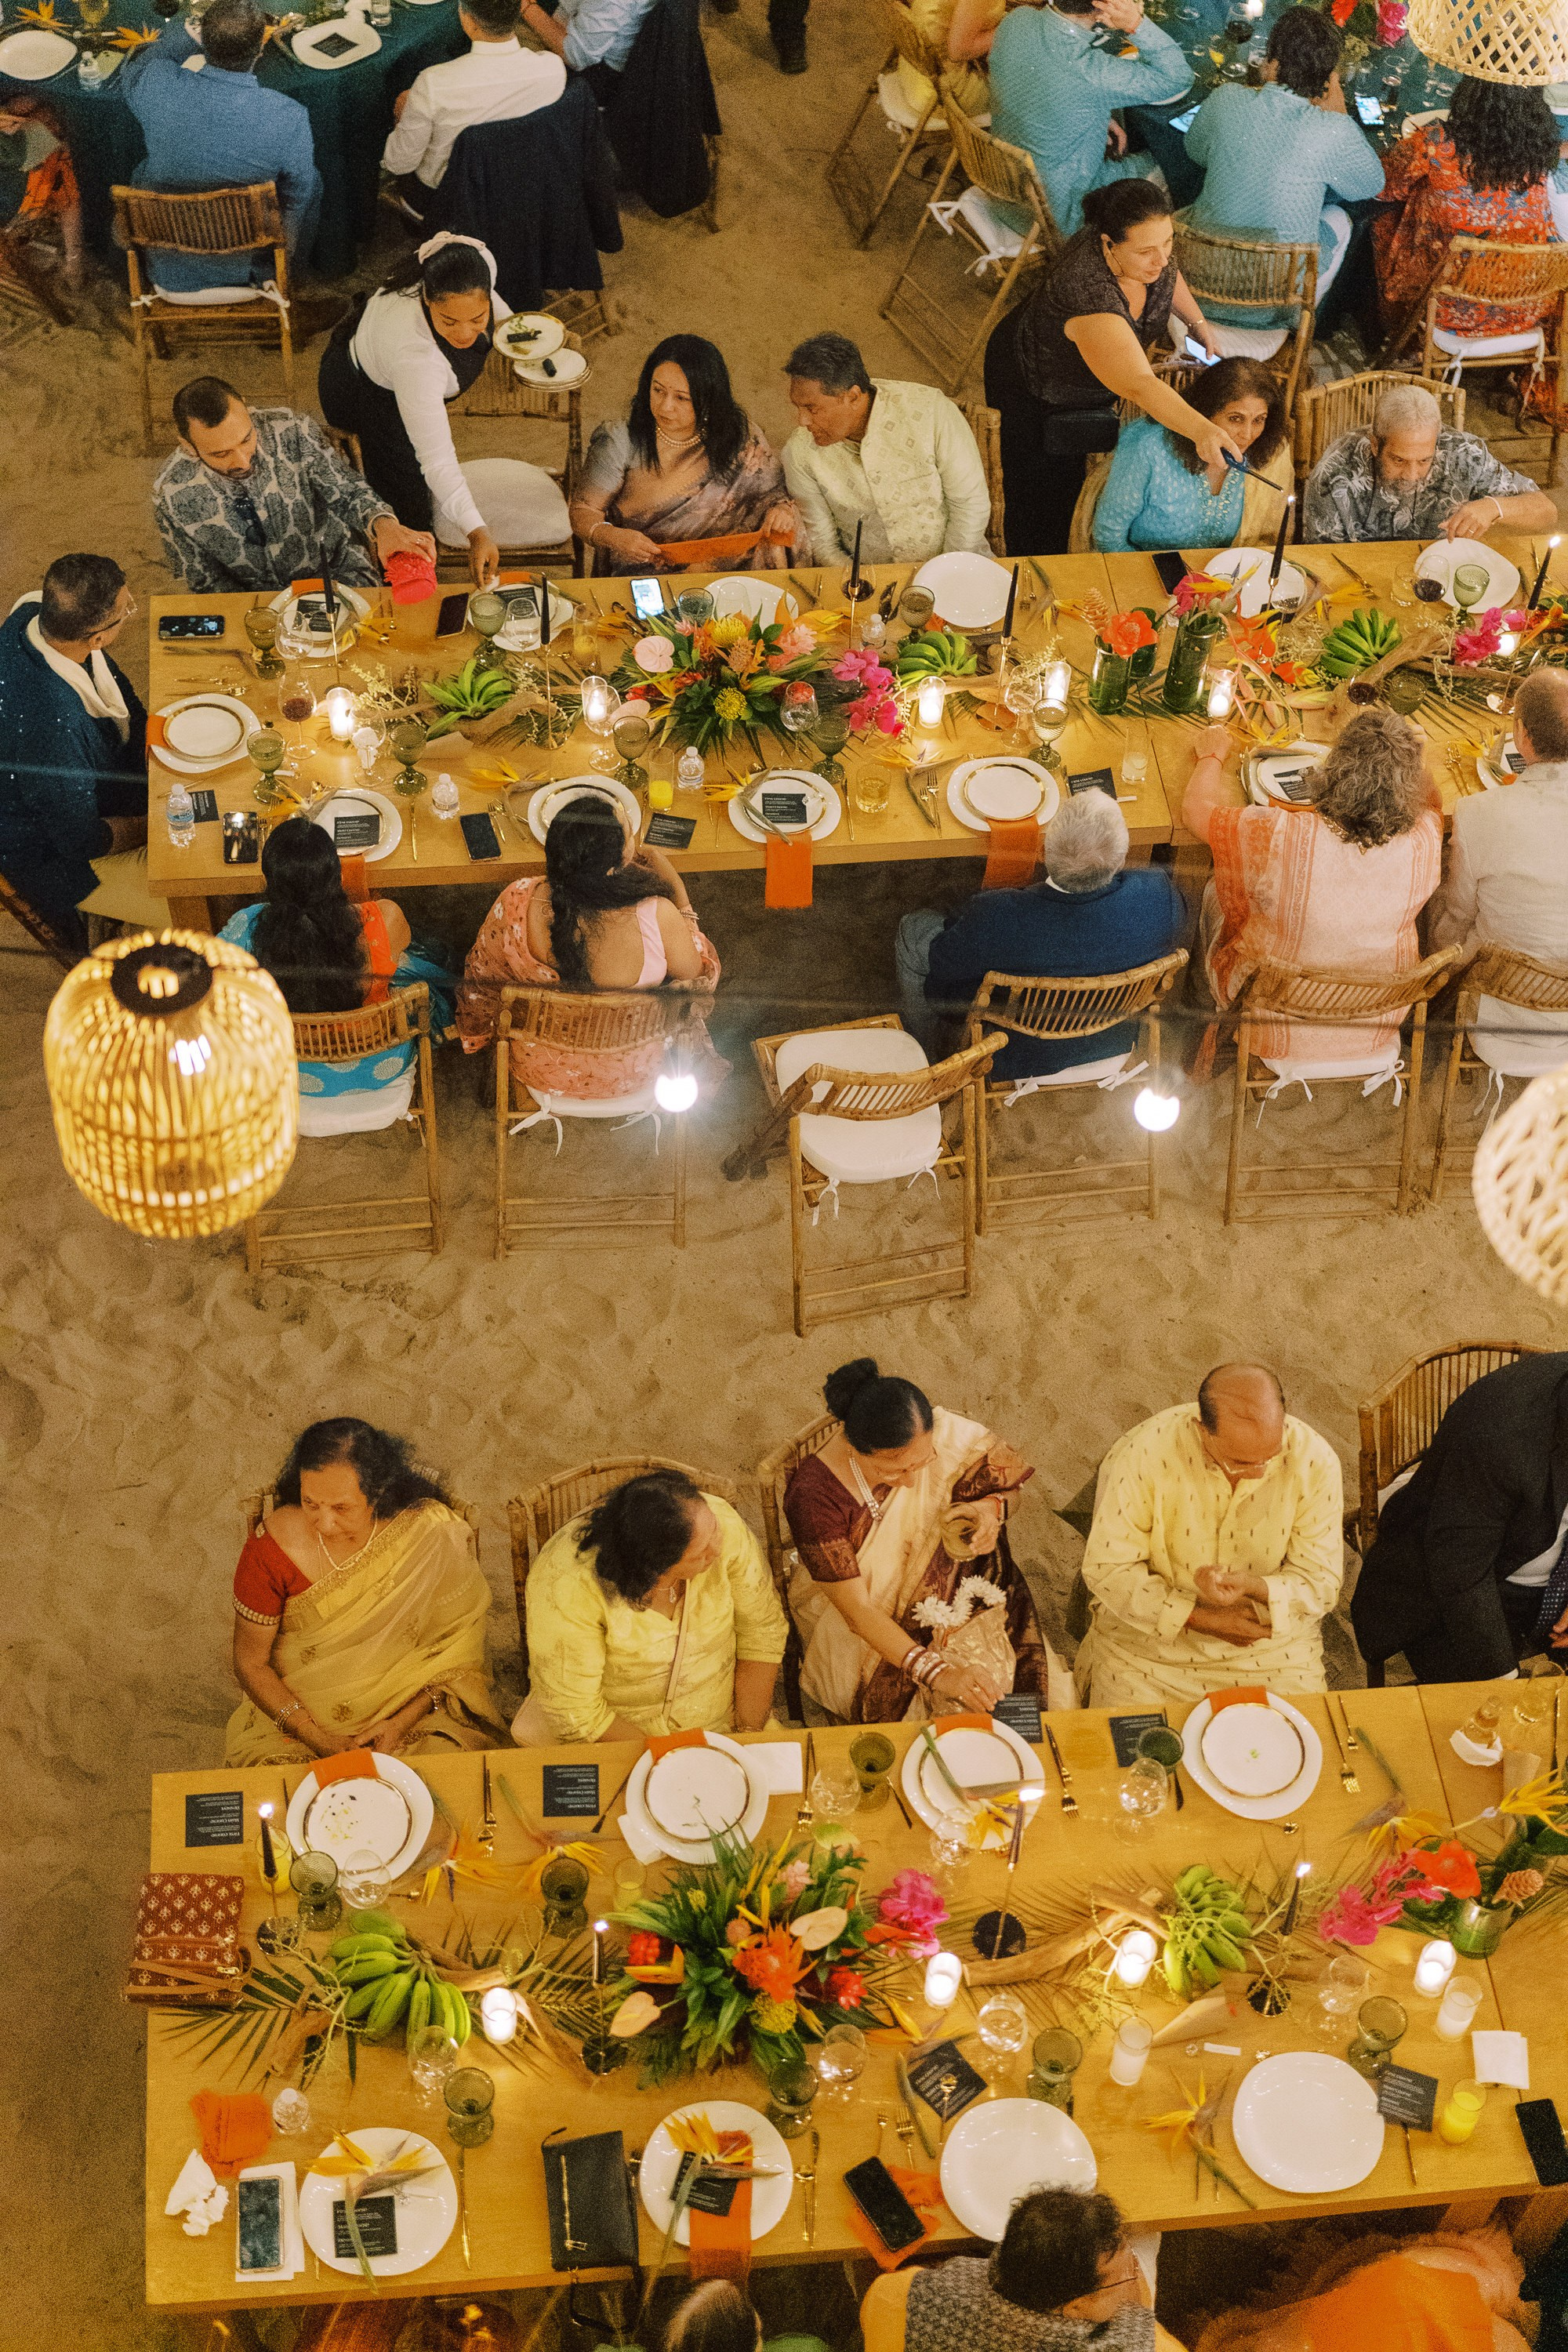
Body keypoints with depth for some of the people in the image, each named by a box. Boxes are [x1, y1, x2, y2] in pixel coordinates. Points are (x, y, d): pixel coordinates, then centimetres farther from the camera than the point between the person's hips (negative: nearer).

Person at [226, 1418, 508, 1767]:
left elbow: (459, 1647, -4)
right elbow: (251, 1663, -5)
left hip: (416, 1710, 0)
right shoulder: (272, 1549, -15)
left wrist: (403, 1722, -17)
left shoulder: (431, 1534, -14)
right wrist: (321, 1741, -16)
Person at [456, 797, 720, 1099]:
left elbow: (480, 979, -7)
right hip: (628, 1074, -1)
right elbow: (696, 975, -13)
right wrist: (677, 889, -6)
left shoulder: (516, 905, -29)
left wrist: (476, 1034, 14)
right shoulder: (658, 918, -36)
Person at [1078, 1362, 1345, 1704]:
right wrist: (1200, 1618, -21)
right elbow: (1107, 1569, -15)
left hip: (1271, 1643, 2)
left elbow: (1322, 1584, -10)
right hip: (1147, 1642, -1)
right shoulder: (1143, 1455, -22)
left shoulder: (1314, 1461, -15)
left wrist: (1251, 1587, -30)